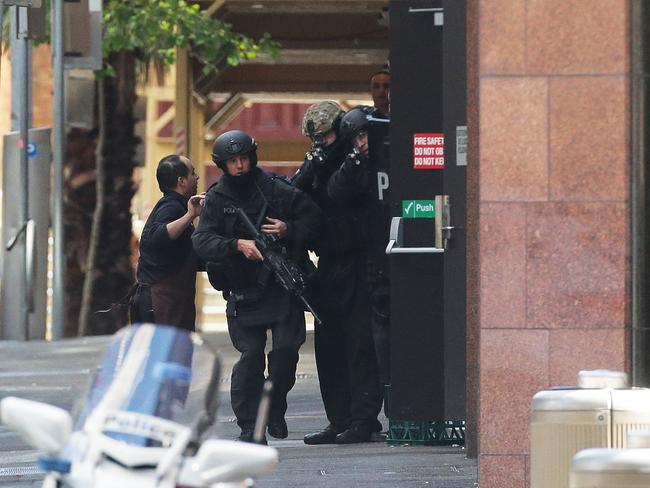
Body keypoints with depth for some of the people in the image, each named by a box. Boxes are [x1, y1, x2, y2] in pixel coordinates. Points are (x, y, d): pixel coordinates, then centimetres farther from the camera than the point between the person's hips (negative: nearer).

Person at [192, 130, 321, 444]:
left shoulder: (276, 190, 3)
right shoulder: (216, 199, 4)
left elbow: (313, 217, 8)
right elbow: (202, 241, -8)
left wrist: (289, 229, -11)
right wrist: (237, 245, -24)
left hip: (282, 285, 0)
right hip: (243, 288, 0)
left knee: (287, 347, -11)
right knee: (250, 355, -6)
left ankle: (275, 407, 12)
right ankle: (249, 426, 0)